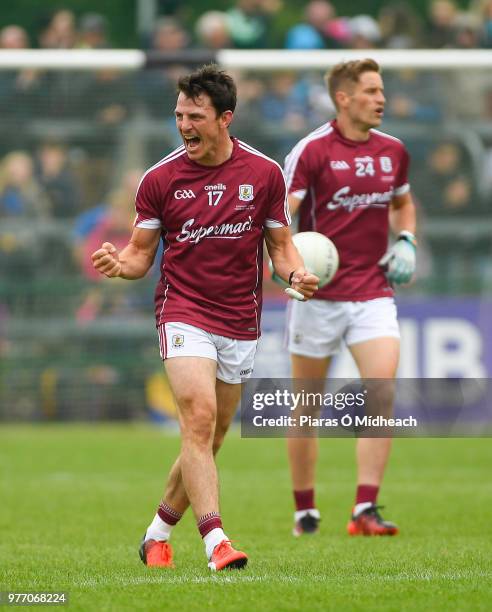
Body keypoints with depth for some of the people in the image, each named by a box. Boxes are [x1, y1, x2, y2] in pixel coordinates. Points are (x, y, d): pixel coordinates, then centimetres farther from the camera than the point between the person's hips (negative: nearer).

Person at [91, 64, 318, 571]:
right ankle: (215, 540, -26)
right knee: (199, 417, -21)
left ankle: (159, 532, 28)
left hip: (240, 324, 3)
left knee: (210, 439, 9)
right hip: (183, 313, -3)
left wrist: (297, 273, -12)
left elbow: (279, 244, 9)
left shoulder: (264, 174, 0)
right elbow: (142, 252, 4)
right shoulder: (160, 179, -3)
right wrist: (119, 264, -18)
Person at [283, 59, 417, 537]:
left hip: (373, 291, 3)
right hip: (318, 293, -3)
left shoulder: (392, 151, 8)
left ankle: (365, 510, -13)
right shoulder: (312, 150, -8)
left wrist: (406, 241, 8)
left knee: (382, 394, -14)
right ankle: (305, 510, 20)